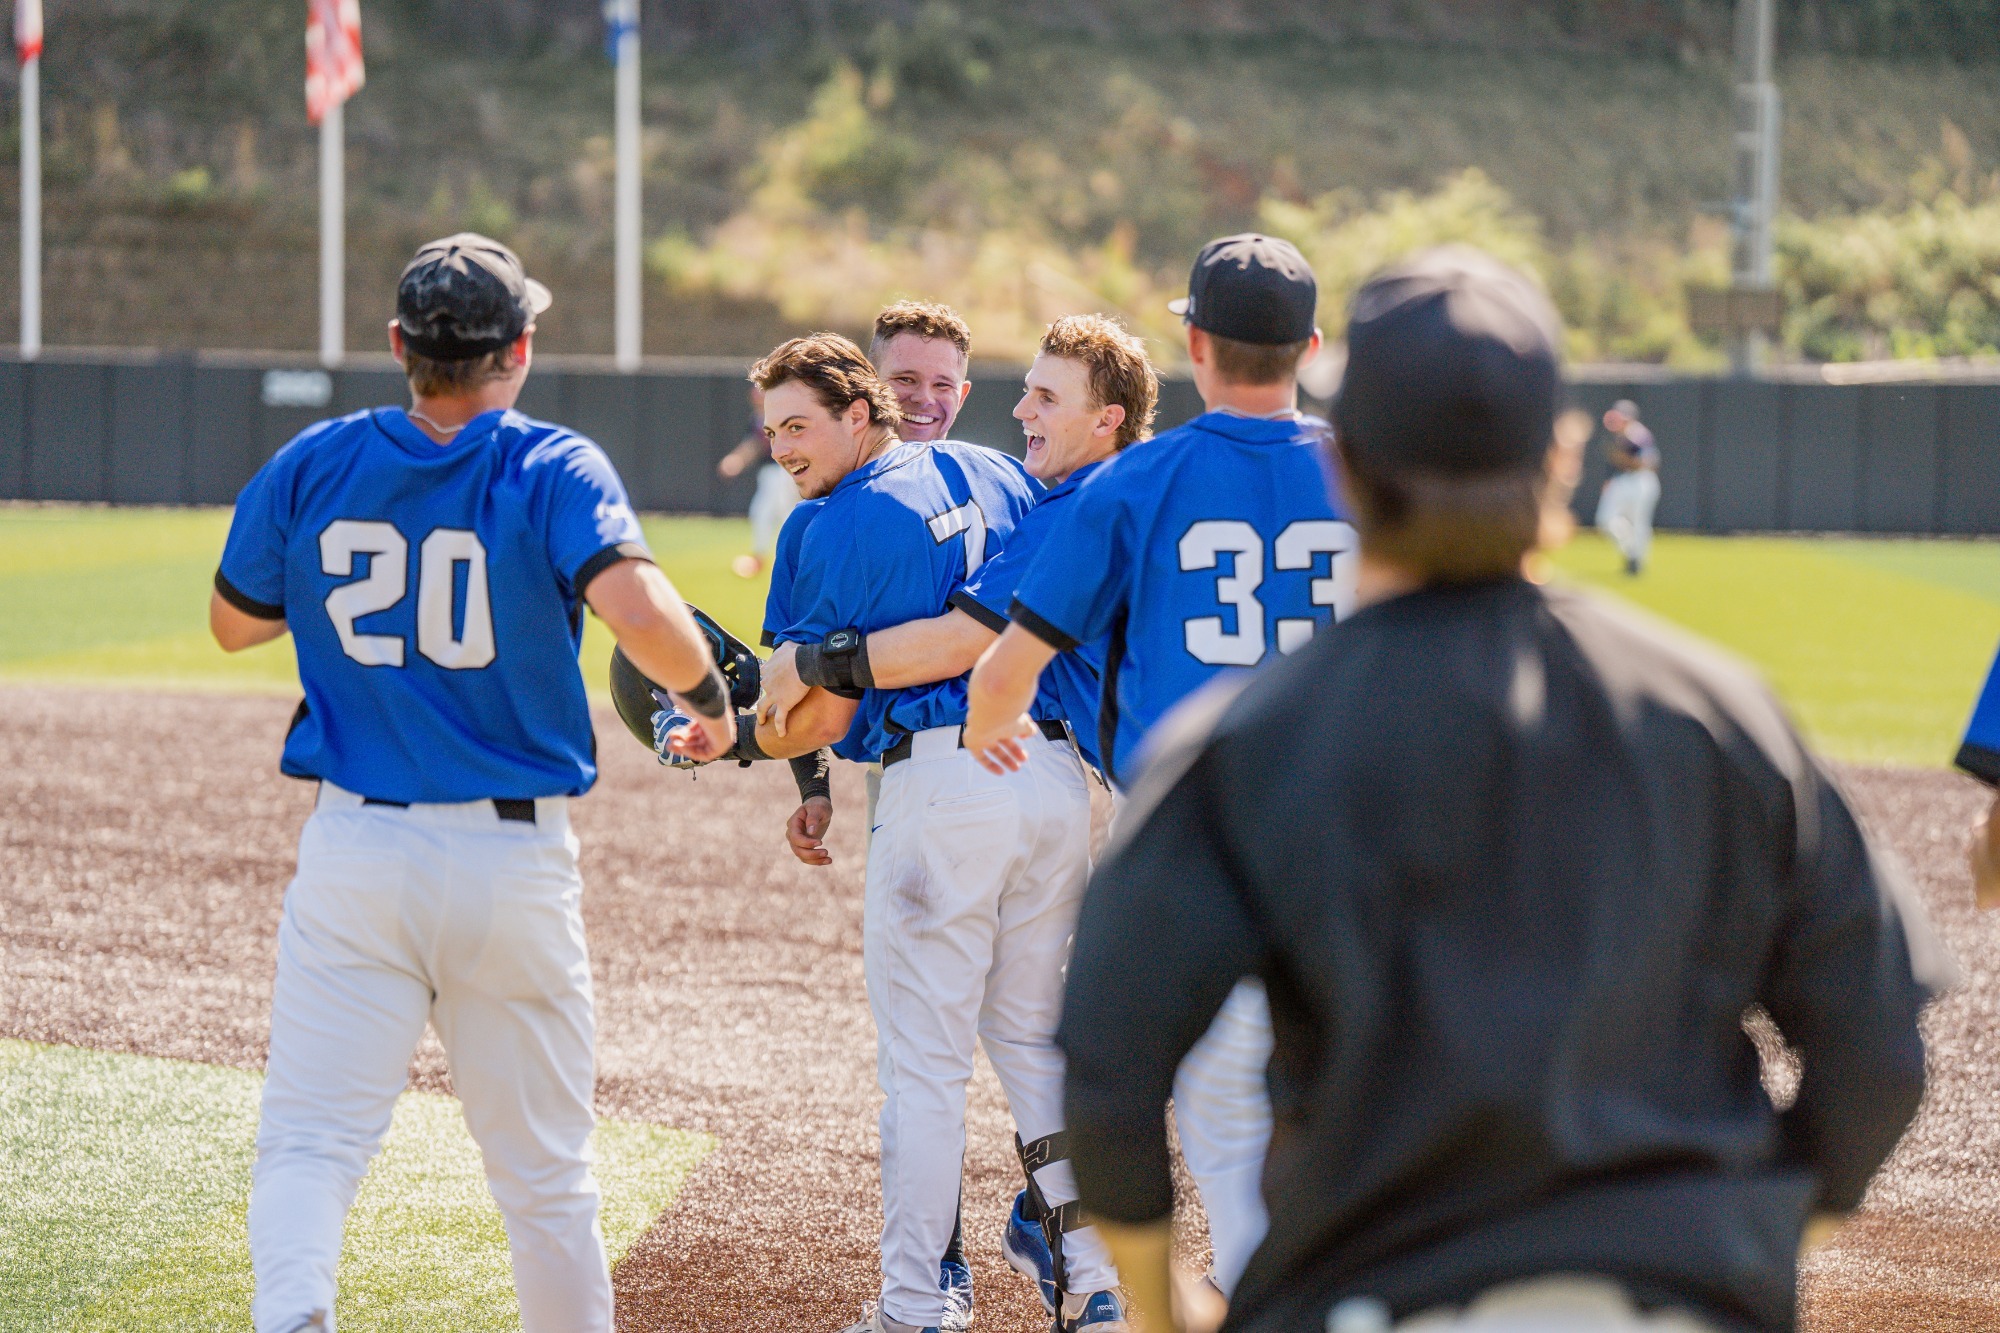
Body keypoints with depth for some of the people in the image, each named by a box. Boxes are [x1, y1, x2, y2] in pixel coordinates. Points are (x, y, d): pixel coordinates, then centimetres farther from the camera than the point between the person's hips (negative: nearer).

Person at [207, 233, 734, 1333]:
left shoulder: (314, 467, 1)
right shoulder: (555, 472, -7)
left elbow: (234, 622, 14)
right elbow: (640, 612, -23)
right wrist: (708, 697, -4)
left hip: (353, 857, 1)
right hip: (515, 860, -1)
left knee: (310, 1136, -5)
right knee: (542, 1162, 13)